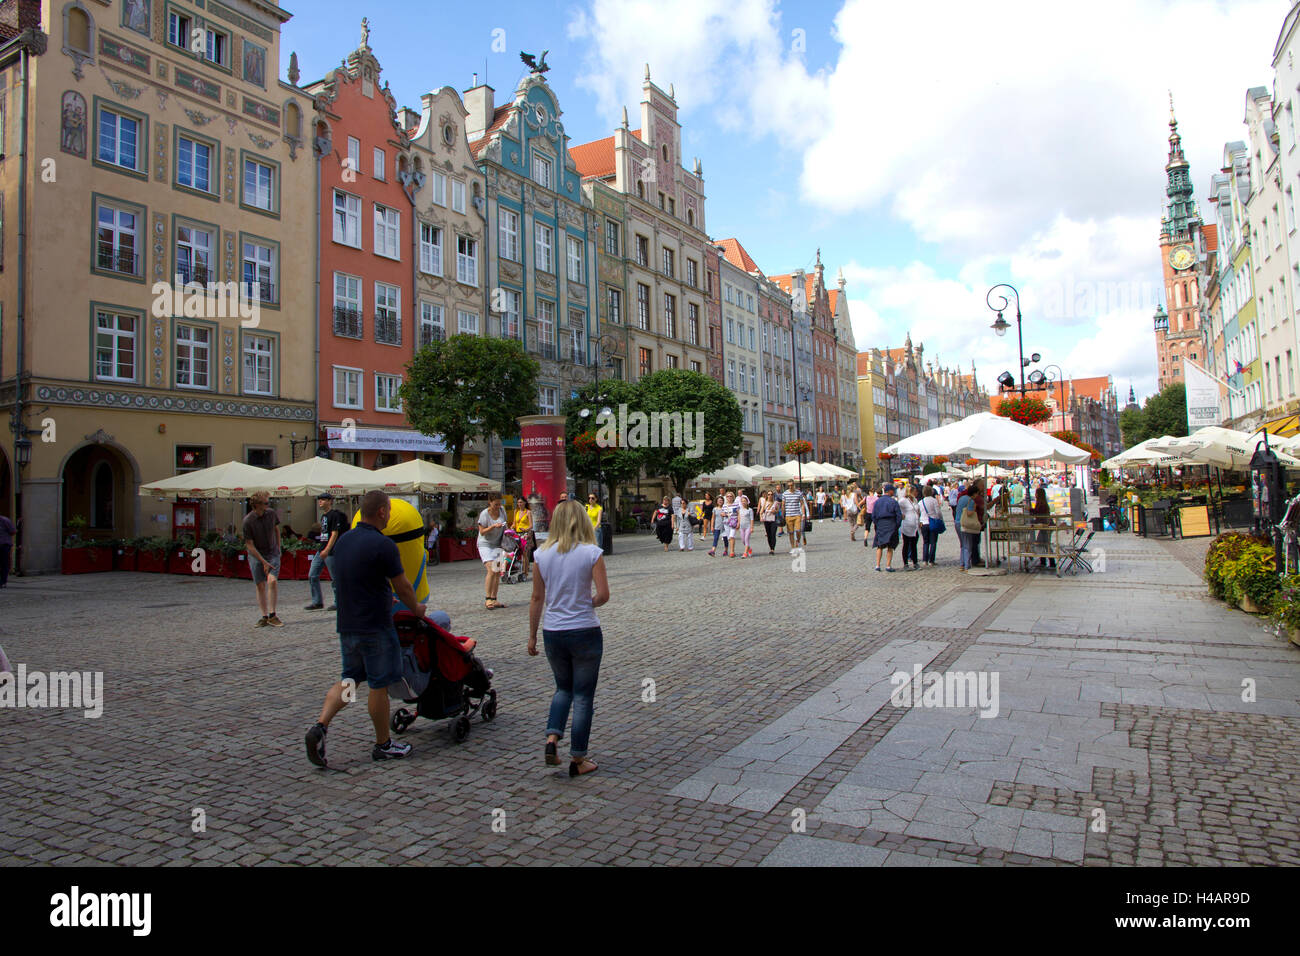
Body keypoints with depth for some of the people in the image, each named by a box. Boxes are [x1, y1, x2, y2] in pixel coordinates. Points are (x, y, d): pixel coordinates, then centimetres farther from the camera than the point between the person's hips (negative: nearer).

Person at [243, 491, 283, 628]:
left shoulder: (271, 513, -6)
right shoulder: (248, 520, -16)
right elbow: (249, 545, -12)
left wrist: (278, 549, 16)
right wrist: (264, 562, -14)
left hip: (272, 553, 2)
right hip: (256, 555, -1)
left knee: (272, 580, -16)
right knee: (261, 586, 0)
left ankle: (272, 615, -7)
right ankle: (264, 617, 11)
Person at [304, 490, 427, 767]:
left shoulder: (342, 541, 7)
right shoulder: (383, 545, -18)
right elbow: (403, 588, -10)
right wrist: (416, 608, 10)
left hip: (346, 625, 7)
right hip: (375, 627, -7)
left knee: (349, 679, 17)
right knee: (379, 685, 5)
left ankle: (320, 726, 0)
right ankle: (383, 744, 18)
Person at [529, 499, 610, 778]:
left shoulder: (543, 554, -1)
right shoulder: (591, 553, -10)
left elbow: (537, 598, 4)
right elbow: (603, 594, -14)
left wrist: (532, 636, 11)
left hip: (552, 632, 4)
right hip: (584, 631, -3)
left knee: (563, 688, 24)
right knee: (583, 696, 9)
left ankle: (552, 738, 7)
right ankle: (577, 760, 16)